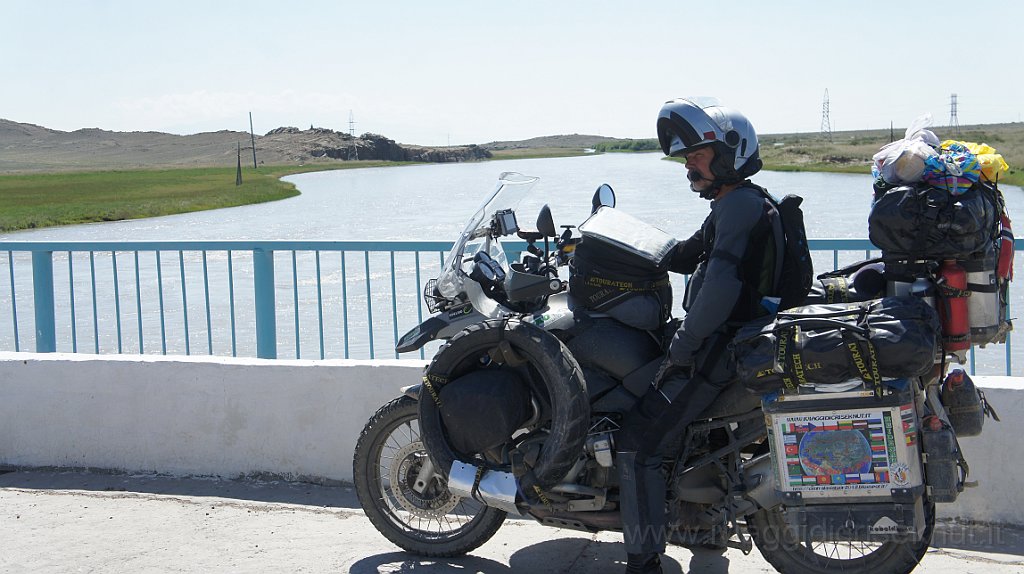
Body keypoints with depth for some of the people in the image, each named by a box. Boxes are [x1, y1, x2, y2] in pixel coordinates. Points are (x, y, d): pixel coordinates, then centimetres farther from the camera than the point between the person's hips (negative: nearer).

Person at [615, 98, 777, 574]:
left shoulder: (739, 203, -15)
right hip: (728, 343, 12)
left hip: (718, 352, -12)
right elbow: (686, 257, 23)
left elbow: (721, 285, -27)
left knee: (637, 442, -15)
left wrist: (682, 345, -20)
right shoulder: (738, 204, 18)